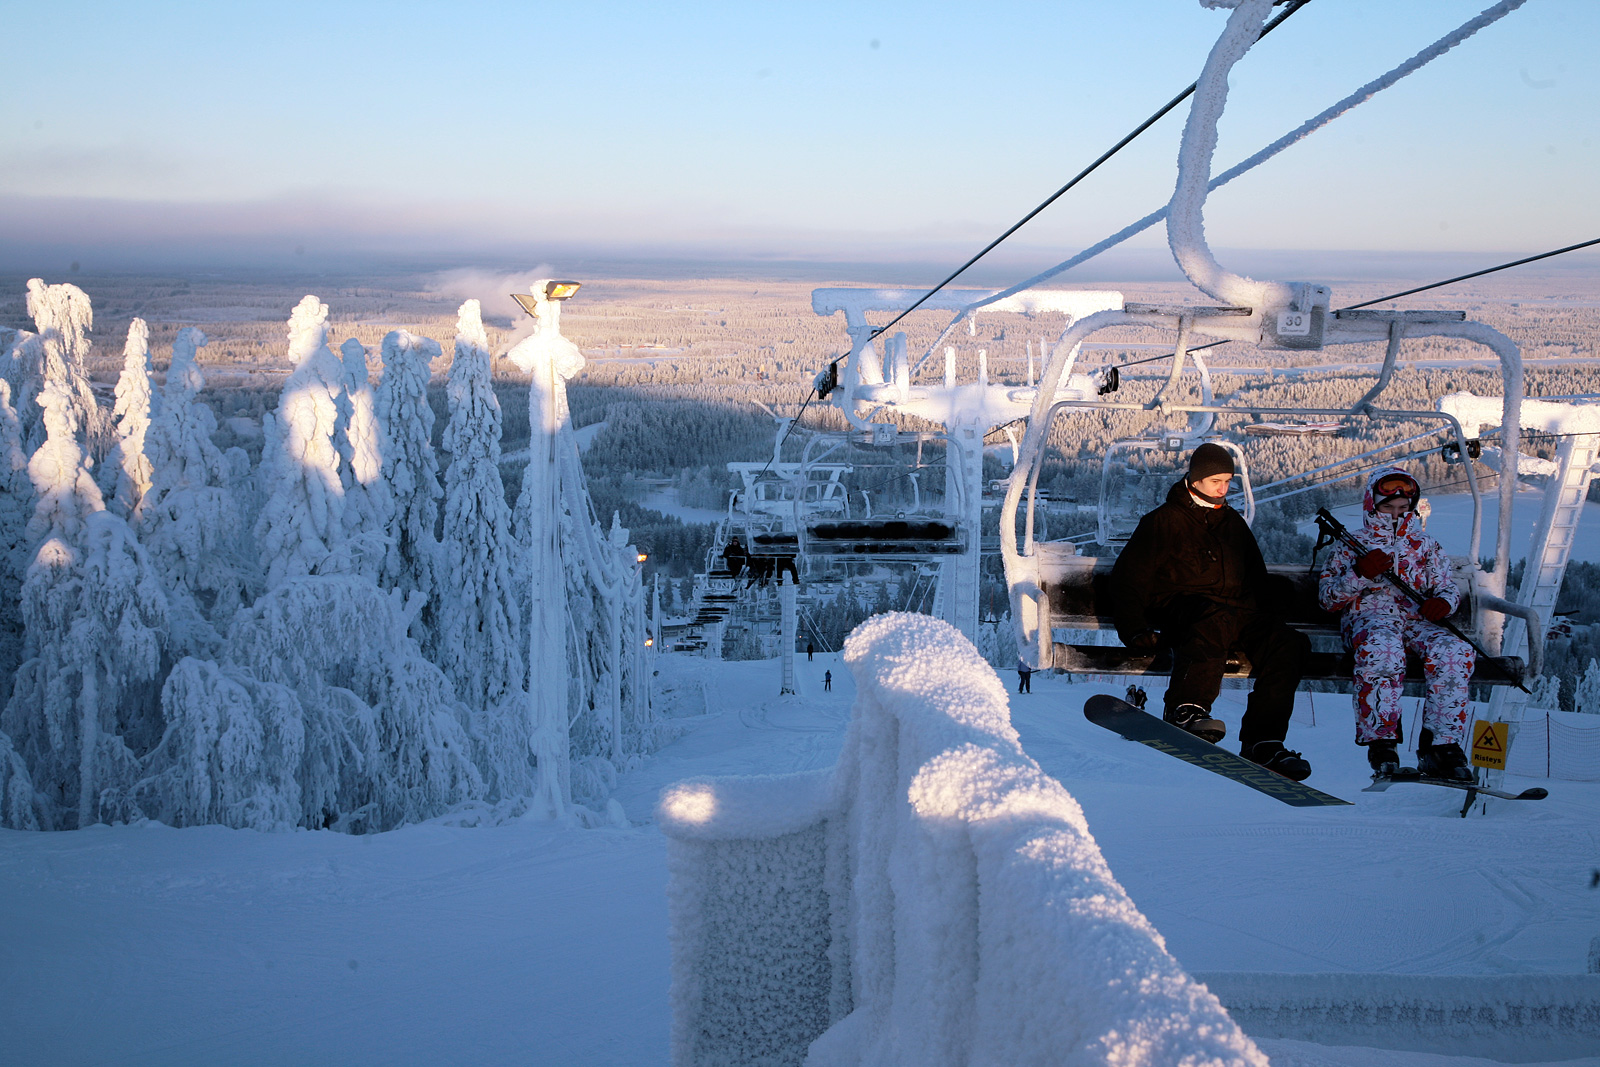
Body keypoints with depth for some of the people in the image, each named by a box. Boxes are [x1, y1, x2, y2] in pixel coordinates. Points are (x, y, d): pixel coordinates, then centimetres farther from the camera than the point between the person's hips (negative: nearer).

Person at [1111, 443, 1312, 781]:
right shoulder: (1165, 520, 8)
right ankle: (1185, 710, -48)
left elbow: (1256, 578, 33)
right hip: (1179, 610, -5)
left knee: (1288, 644, -23)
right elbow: (1128, 576, 4)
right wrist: (1135, 629, -8)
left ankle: (1262, 743, -25)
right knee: (1215, 619, -42)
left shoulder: (1233, 523, 24)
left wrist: (1261, 622, 16)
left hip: (1237, 614, 5)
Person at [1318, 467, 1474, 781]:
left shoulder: (1427, 547, 28)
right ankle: (1381, 742, -38)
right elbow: (1327, 598, 10)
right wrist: (1360, 574, -8)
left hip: (1418, 617, 3)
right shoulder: (1353, 547, 20)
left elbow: (1449, 587, 22)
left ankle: (1441, 744, -30)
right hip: (1368, 615, -3)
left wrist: (1444, 602, -4)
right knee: (1382, 649, -42)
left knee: (1455, 652, -33)